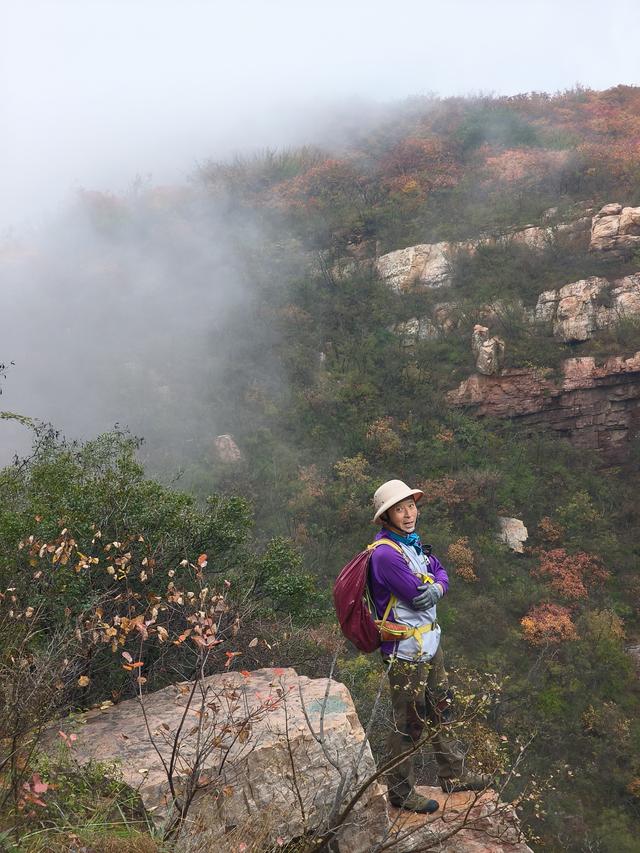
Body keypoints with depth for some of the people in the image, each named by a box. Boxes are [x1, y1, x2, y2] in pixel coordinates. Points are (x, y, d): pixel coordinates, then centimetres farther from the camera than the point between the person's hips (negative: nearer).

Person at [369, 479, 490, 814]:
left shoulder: (411, 542, 4)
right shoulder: (385, 554, -26)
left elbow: (440, 571, 7)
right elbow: (418, 597, -27)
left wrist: (437, 587, -16)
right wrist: (428, 586, -5)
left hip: (429, 644, 10)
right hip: (406, 651, -9)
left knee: (441, 711, 24)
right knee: (408, 723, 6)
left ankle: (453, 775, 43)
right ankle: (401, 792, 26)